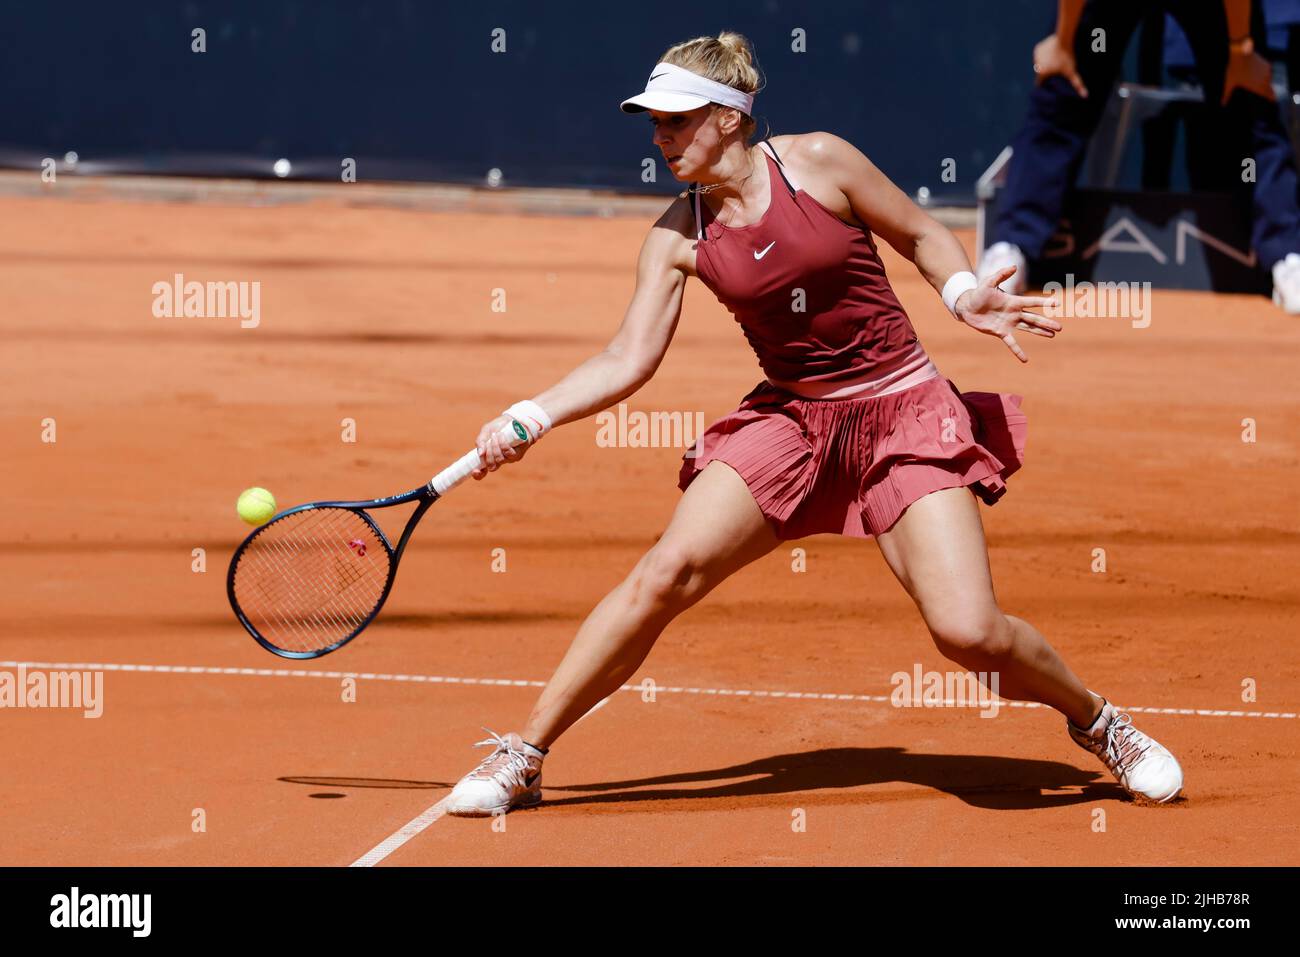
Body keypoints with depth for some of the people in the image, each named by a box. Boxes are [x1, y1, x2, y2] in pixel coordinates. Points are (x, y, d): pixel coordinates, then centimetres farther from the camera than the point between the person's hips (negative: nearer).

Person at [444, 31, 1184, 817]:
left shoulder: (817, 162, -10)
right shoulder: (678, 238, -1)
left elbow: (922, 236, 3)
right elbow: (628, 361, -4)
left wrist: (966, 295, -15)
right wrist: (529, 419, -16)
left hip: (903, 413, -3)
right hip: (789, 420, 3)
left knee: (970, 633, -17)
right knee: (667, 571, -17)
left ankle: (1098, 723, 14)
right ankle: (521, 759, -6)